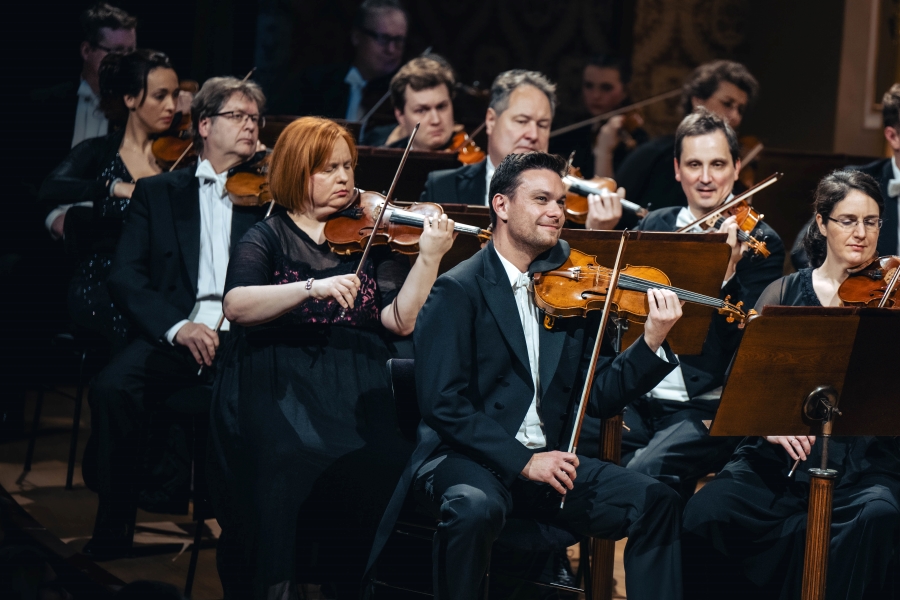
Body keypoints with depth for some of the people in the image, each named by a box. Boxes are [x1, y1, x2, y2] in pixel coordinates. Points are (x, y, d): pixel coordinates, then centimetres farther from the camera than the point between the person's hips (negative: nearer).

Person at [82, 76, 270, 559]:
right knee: (113, 386, -30)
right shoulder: (157, 193, 18)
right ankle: (114, 528, -18)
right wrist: (175, 325, -12)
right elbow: (125, 275, 4)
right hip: (175, 335, 0)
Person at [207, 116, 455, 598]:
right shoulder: (268, 238, 8)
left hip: (353, 392, 2)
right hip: (278, 390, -2)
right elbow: (236, 305, -12)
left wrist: (430, 257, -12)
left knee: (382, 465, -25)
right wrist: (312, 288, -23)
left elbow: (400, 320, 0)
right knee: (285, 462, -29)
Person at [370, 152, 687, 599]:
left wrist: (653, 342, -8)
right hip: (467, 459, -5)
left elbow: (599, 398, 8)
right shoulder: (459, 290, -5)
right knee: (476, 507, -38)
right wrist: (521, 461, -22)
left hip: (547, 461, 6)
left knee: (656, 503, -13)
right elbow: (443, 403, -14)